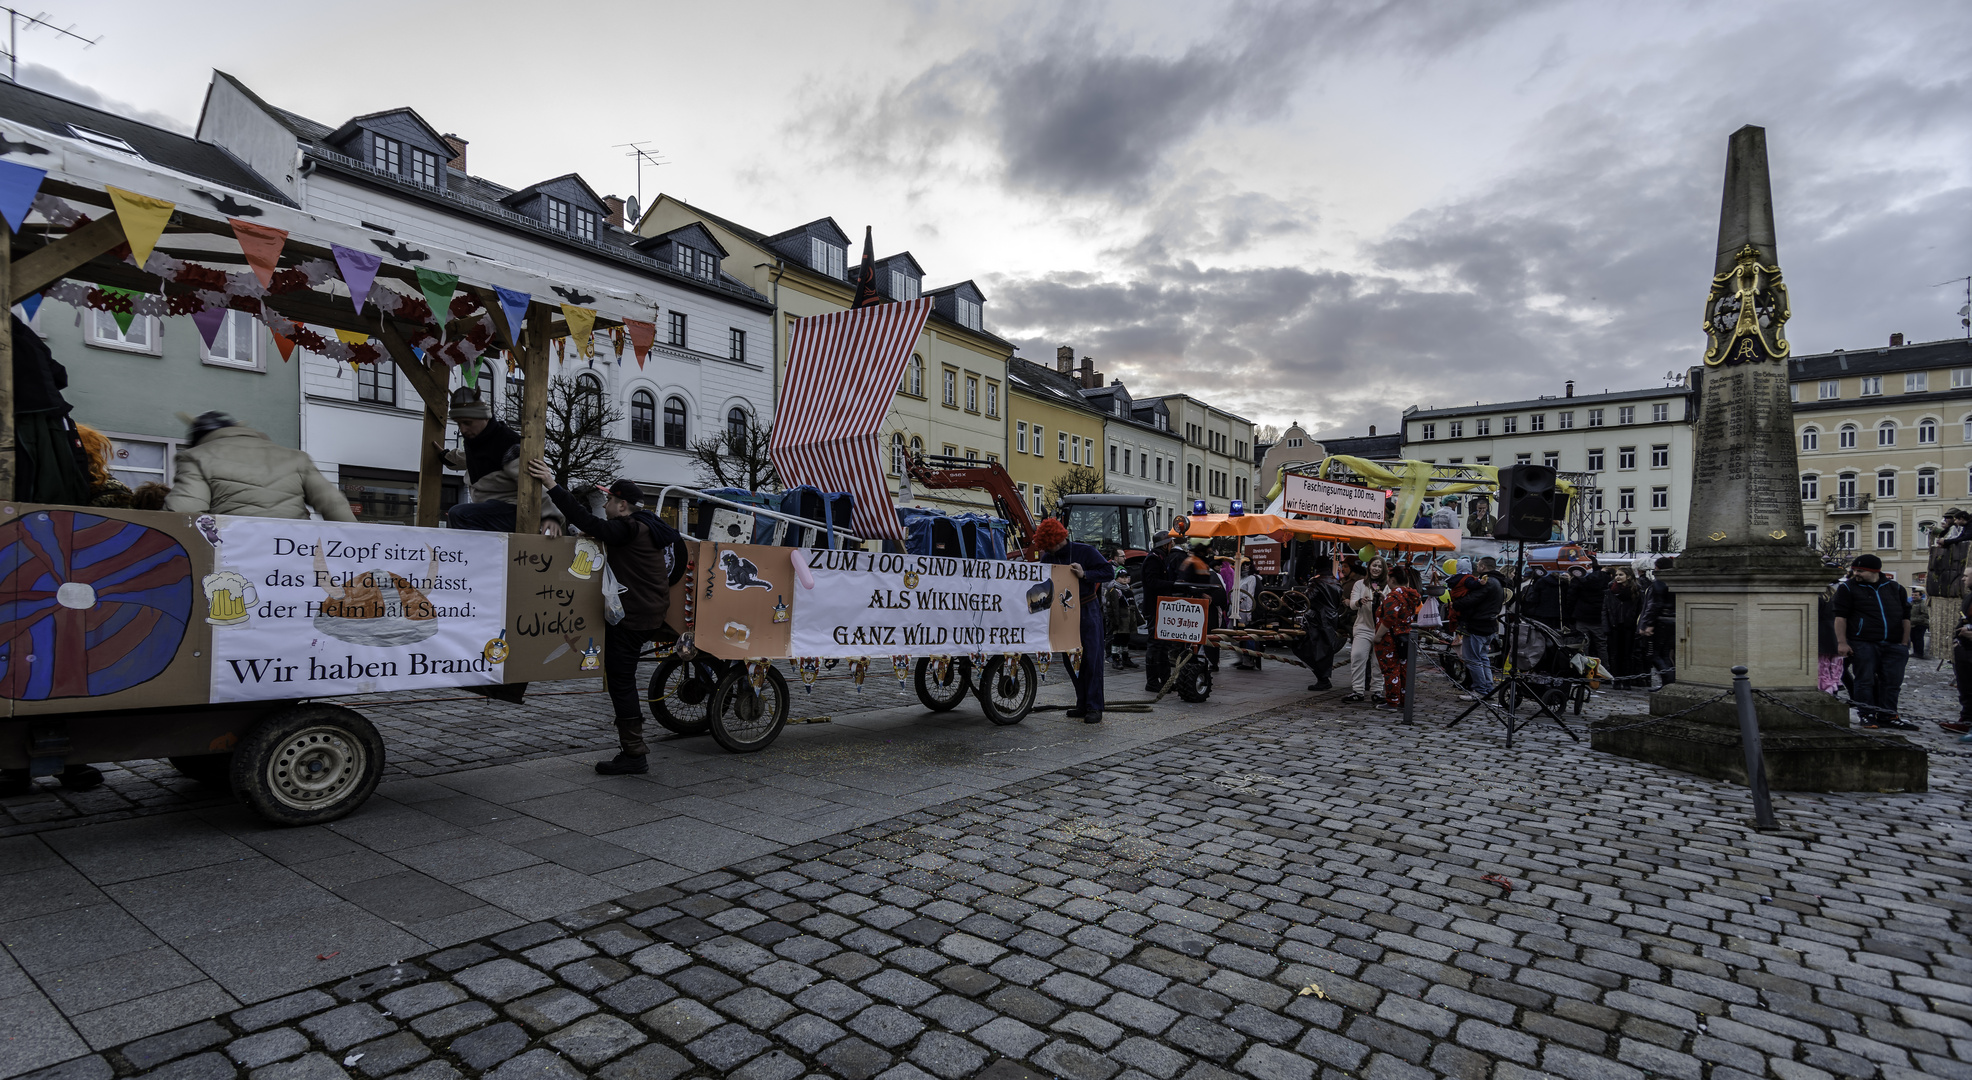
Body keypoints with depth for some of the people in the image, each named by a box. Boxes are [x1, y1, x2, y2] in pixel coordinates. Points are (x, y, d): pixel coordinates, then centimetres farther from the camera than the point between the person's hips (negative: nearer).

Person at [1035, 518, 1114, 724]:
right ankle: (1082, 704, 16)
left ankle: (1094, 707, -3)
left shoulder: (1084, 552, -9)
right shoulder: (1048, 558, 5)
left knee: (1091, 659, -6)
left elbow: (1109, 572, -11)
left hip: (1088, 611, -5)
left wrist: (1085, 574, -24)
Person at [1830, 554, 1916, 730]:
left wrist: (1905, 642, 8)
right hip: (1863, 643, -3)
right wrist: (1842, 642, -10)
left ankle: (1888, 716, 13)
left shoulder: (1895, 588, 12)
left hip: (1894, 645, 3)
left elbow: (1905, 617, 15)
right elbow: (1840, 616, -3)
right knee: (1865, 681, -1)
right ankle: (1868, 716, 6)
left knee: (1892, 682, 5)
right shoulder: (1847, 588, 0)